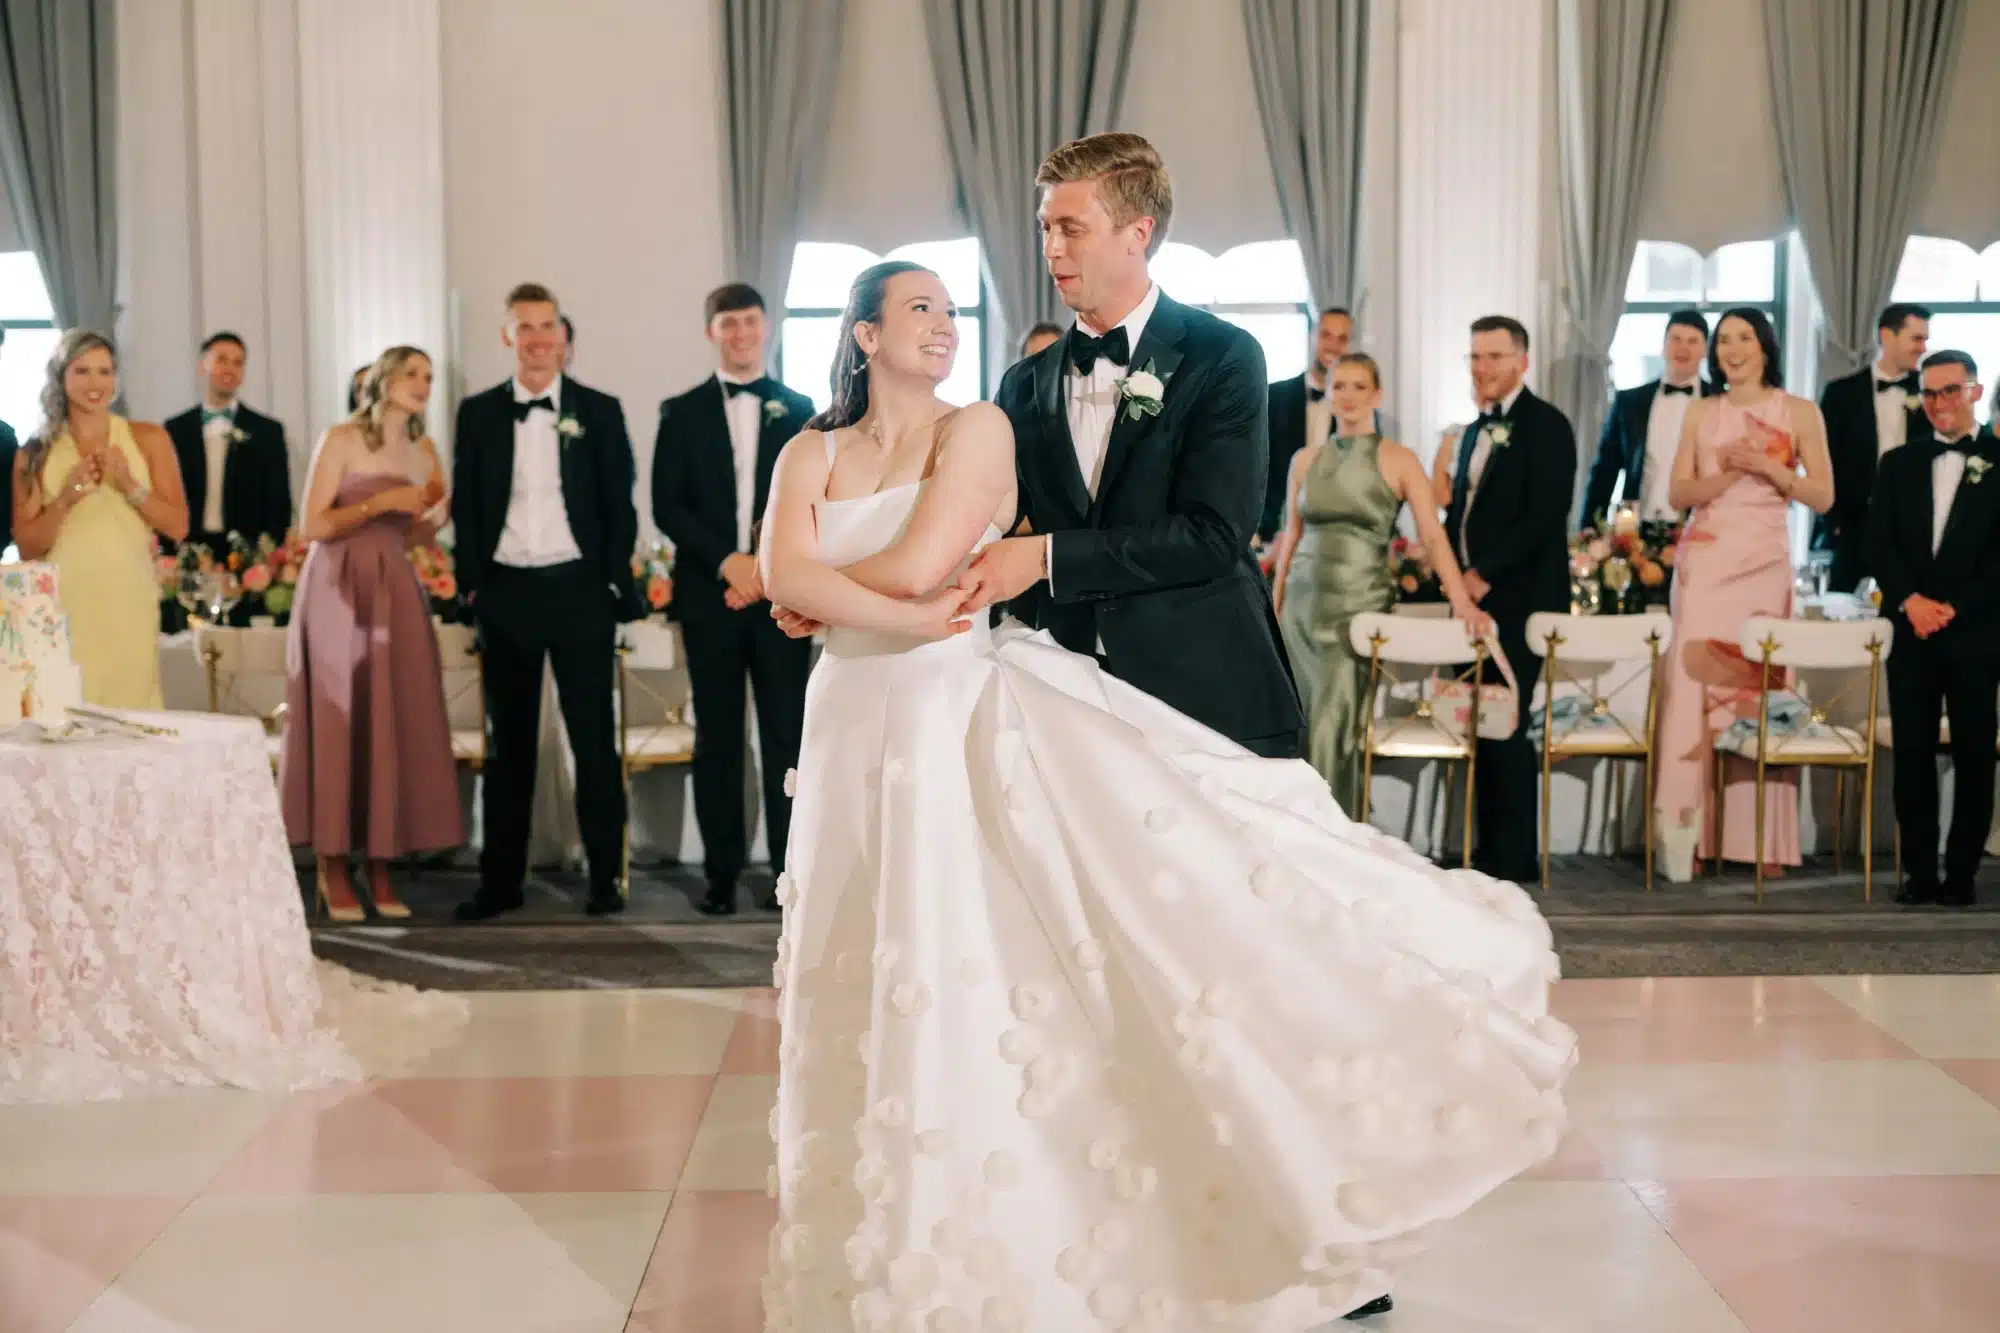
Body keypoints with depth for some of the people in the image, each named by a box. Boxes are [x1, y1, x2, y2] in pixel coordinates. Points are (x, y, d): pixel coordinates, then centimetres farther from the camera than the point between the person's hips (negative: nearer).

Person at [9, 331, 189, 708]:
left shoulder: (148, 439, 7)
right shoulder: (36, 453, 6)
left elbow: (178, 527, 3)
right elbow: (26, 547, 4)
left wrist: (129, 485, -10)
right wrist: (65, 499, -10)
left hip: (129, 605, 0)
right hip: (63, 606, 0)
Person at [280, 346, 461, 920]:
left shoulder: (424, 452, 12)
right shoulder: (340, 440, -3)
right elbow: (311, 527, -8)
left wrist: (439, 517, -2)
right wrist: (380, 502, -16)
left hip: (395, 592, 5)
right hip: (336, 590, -5)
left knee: (397, 724, -1)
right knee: (337, 720, -4)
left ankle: (382, 867, 5)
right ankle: (333, 868, 2)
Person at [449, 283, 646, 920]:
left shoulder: (599, 411, 4)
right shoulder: (478, 413, 7)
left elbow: (620, 507, 4)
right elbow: (464, 506, 8)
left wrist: (615, 586, -3)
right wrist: (472, 583, 1)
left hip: (579, 589, -1)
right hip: (505, 592, 2)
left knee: (594, 737, 1)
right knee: (508, 742, 8)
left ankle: (606, 877, 7)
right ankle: (500, 880, 13)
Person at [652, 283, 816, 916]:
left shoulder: (797, 409, 10)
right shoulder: (682, 413, 8)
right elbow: (668, 507, 1)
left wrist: (770, 563, -8)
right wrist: (726, 561, -12)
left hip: (781, 591, 0)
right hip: (710, 594, 0)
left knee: (786, 735, 0)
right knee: (717, 739, 3)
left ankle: (791, 870, 4)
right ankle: (722, 873, 7)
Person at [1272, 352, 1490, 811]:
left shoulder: (1399, 461, -3)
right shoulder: (1305, 459, 8)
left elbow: (1432, 536, -11)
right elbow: (1291, 537, 12)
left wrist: (1462, 601, -22)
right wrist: (1273, 607, 10)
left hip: (1358, 605, -4)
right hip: (1304, 603, 4)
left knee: (1333, 729, -8)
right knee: (1302, 727, 5)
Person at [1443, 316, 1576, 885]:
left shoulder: (1546, 425, -5)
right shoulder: (1476, 431, 20)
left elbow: (1546, 514, -15)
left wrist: (1485, 575, -18)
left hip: (1518, 600, -8)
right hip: (1475, 597, 8)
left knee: (1504, 727, -8)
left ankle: (1513, 858, -1)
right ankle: (1493, 853, 12)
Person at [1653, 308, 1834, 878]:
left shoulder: (1799, 412, 5)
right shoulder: (1701, 413, 10)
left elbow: (1822, 496, 0)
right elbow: (1678, 494, 5)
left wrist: (1766, 466, -12)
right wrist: (1728, 473, -12)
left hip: (1764, 564, -1)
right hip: (1704, 560, 1)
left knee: (1760, 686, -2)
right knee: (1693, 677, -8)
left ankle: (1762, 840, 3)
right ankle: (1688, 827, -8)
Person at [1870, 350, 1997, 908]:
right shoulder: (1900, 463, 13)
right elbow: (1878, 544, 6)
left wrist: (1954, 608, -12)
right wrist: (1911, 601, -9)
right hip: (1913, 632, 3)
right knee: (1912, 753, 2)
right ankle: (1920, 872, 7)